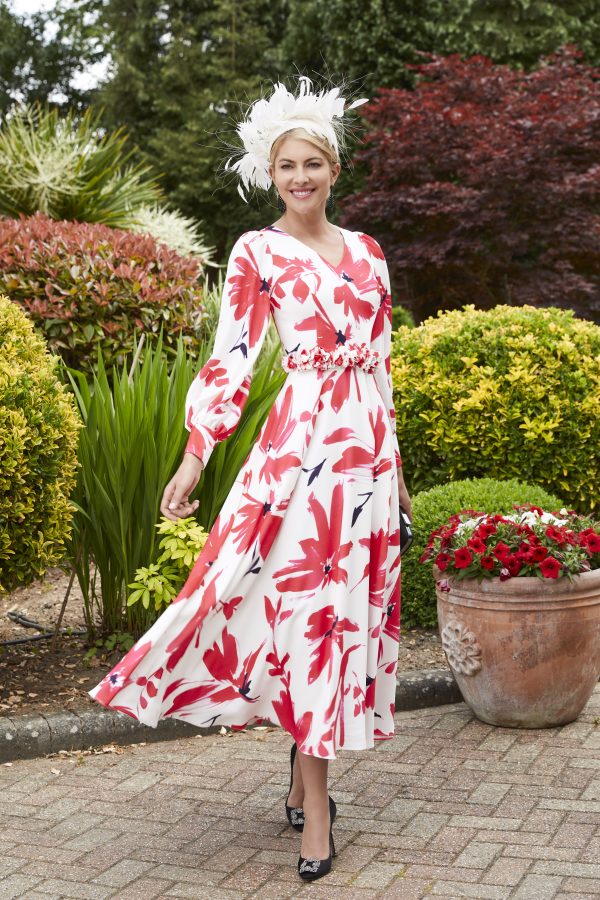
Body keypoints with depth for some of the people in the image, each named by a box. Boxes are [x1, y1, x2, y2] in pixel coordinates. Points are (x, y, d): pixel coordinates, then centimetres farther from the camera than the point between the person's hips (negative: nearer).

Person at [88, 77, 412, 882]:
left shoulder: (366, 251, 15)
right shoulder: (258, 253, 1)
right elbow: (231, 360, -5)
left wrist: (396, 468, 17)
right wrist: (195, 455, -14)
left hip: (368, 447, 6)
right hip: (304, 446, -5)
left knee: (353, 603, 7)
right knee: (310, 604, -6)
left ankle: (306, 778, 22)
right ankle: (316, 810, 3)